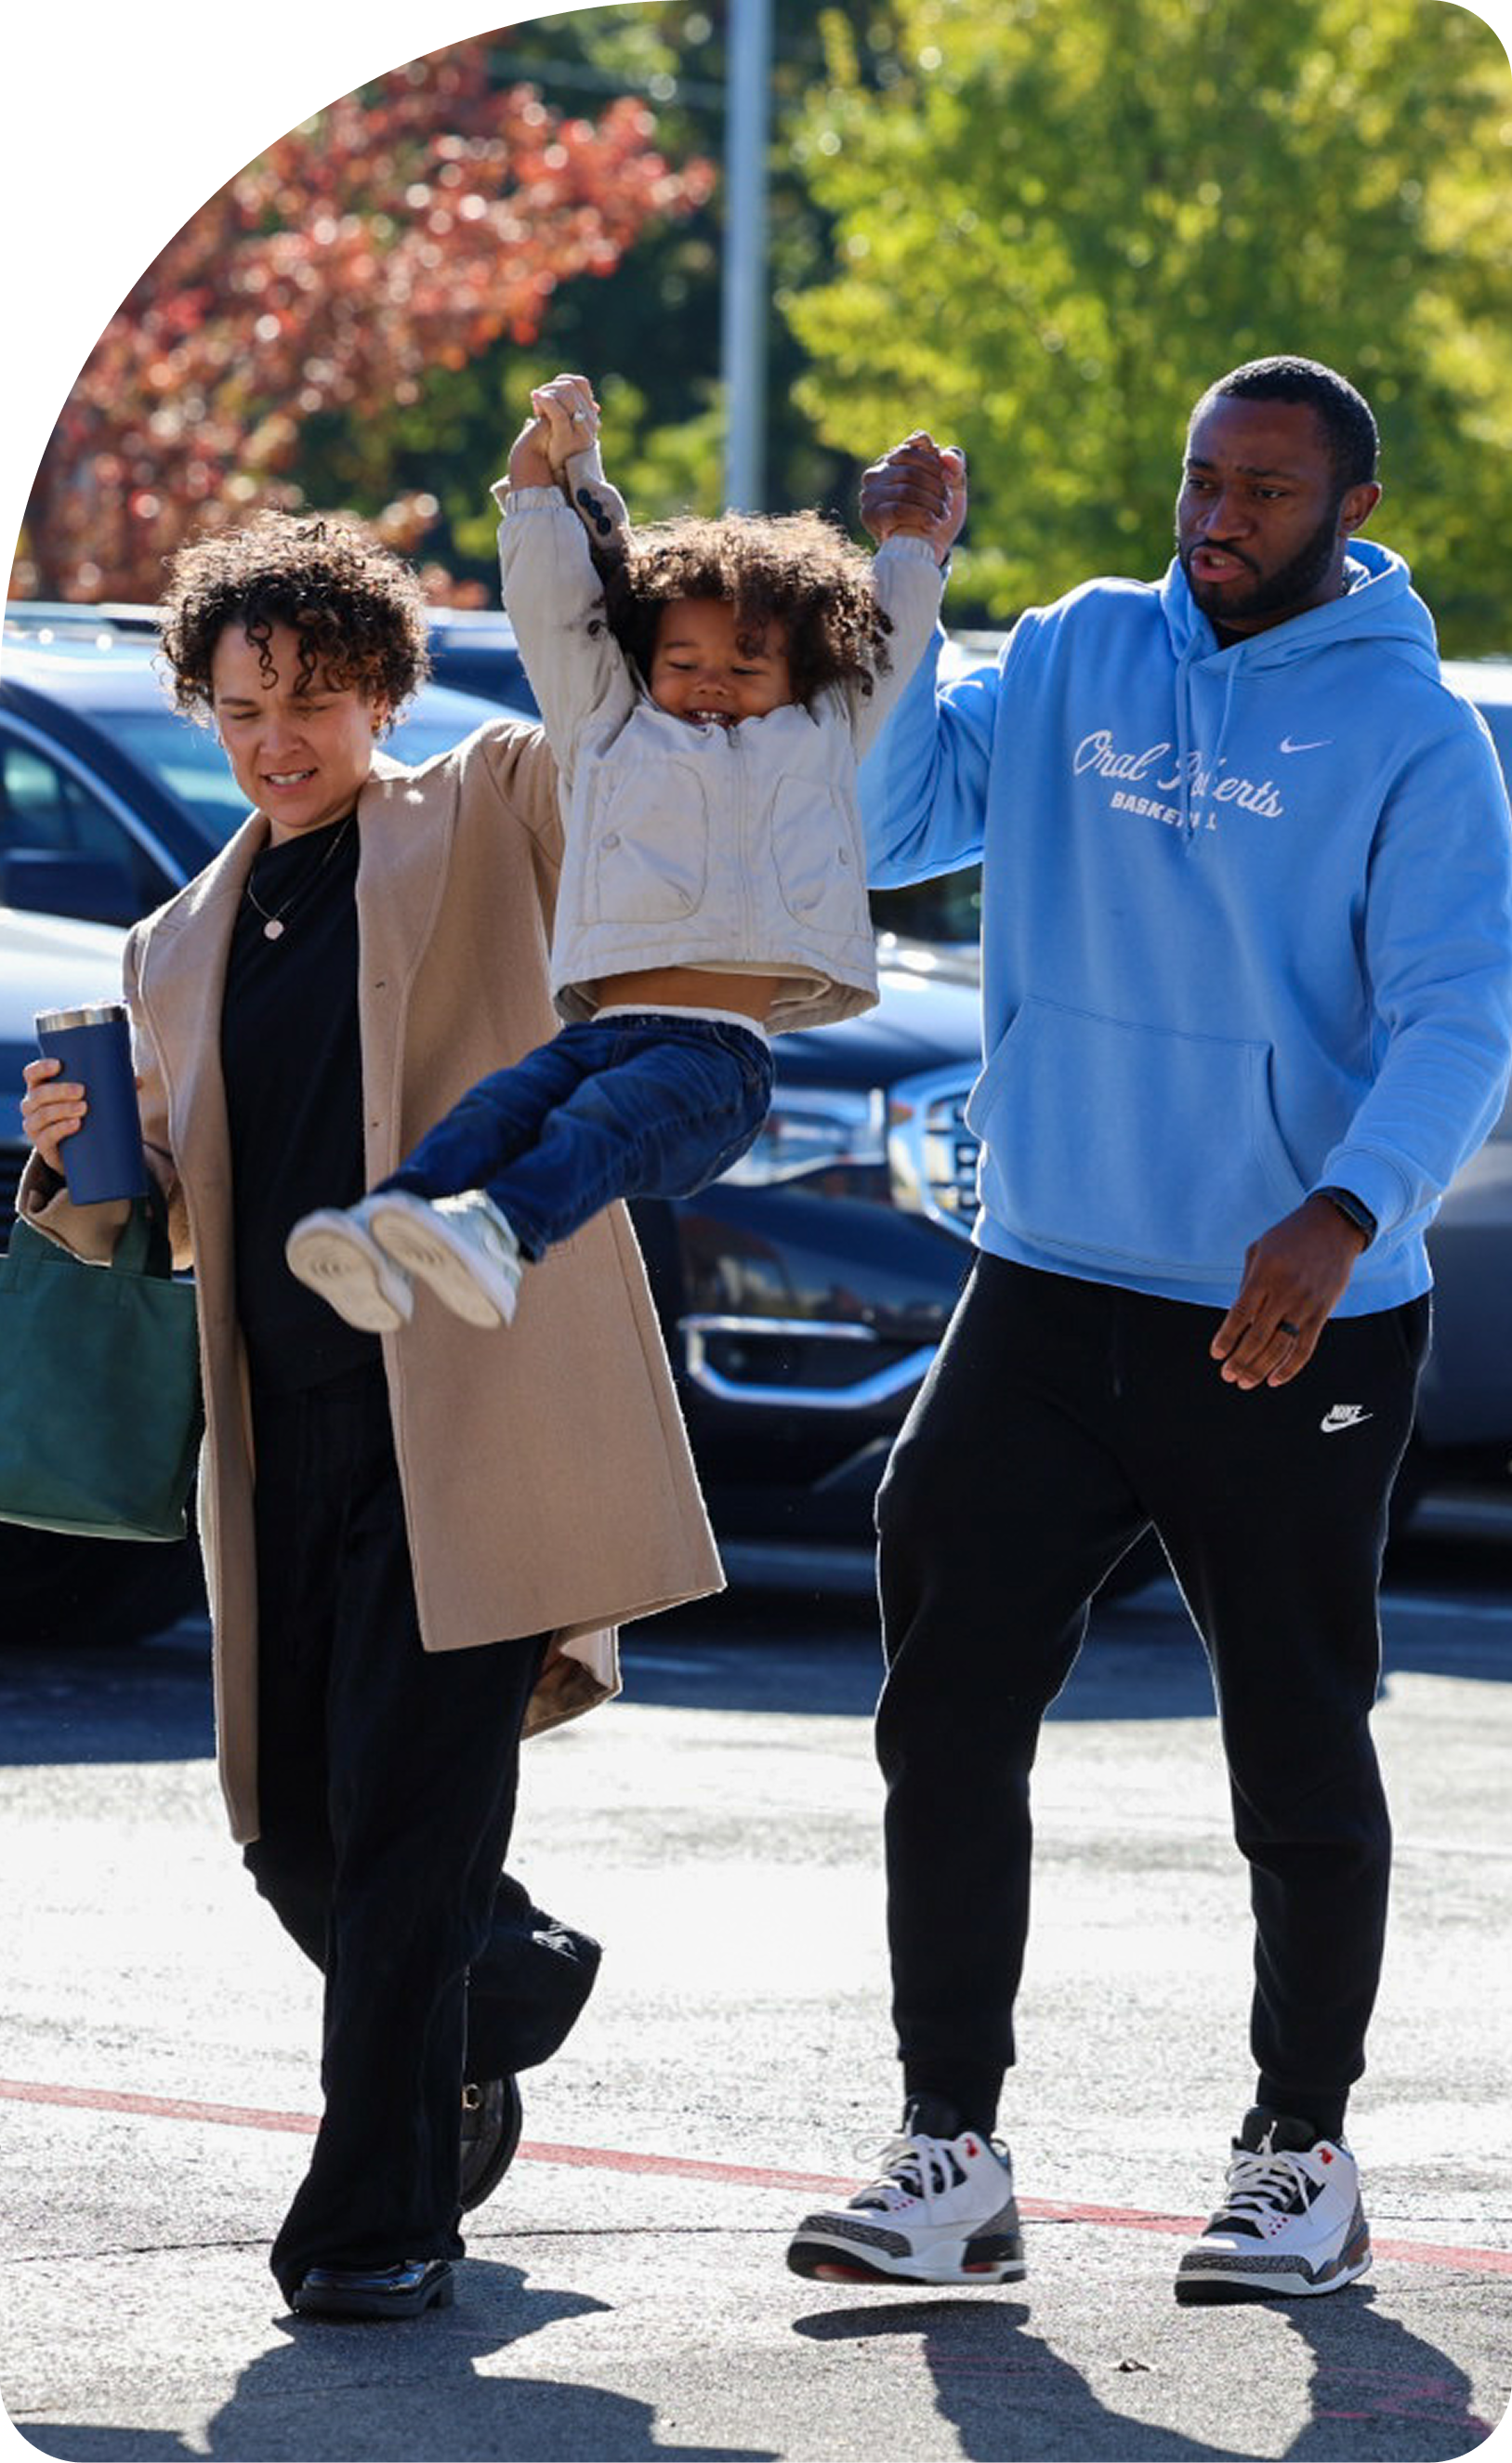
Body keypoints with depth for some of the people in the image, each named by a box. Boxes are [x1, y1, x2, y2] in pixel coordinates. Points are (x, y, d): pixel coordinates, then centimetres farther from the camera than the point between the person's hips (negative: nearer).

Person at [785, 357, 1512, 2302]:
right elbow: (882, 828, 5)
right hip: (1047, 1296, 4)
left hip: (1295, 1328, -4)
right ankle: (951, 2156, 5)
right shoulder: (1074, 659, 7)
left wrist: (1344, 1216, -31)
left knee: (1300, 1758, 5)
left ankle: (1304, 2158, 20)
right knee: (946, 1716, -1)